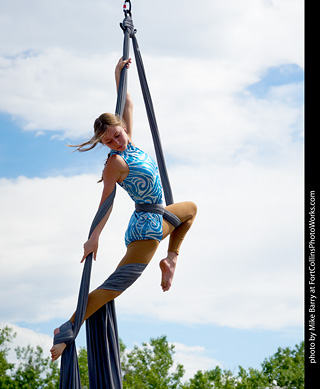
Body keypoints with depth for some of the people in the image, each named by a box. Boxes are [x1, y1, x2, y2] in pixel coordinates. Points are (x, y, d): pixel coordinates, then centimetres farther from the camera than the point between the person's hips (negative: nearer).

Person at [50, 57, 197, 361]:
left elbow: (128, 106, 12)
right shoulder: (115, 163, -20)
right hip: (146, 227, -10)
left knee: (191, 208, 36)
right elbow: (106, 202, -20)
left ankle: (171, 259, 27)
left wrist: (119, 74, 13)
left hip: (158, 219, 10)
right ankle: (68, 328, -16)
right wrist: (95, 236, -24)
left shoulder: (129, 143, 2)